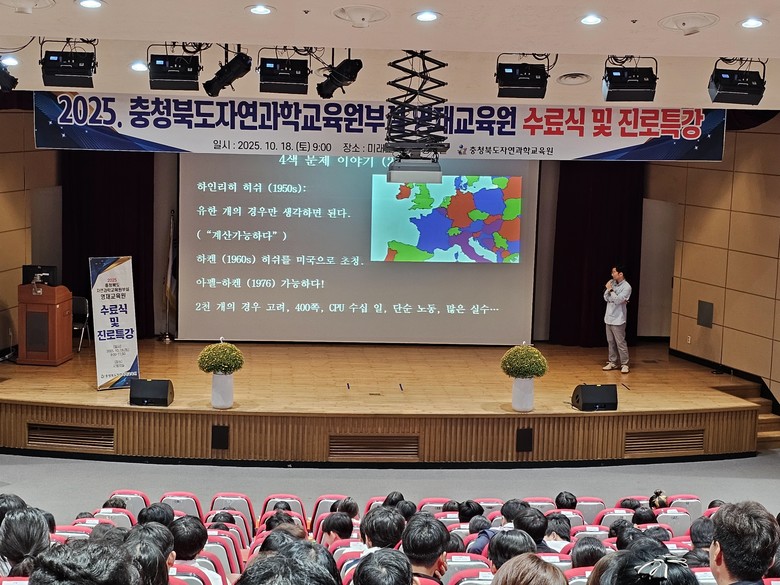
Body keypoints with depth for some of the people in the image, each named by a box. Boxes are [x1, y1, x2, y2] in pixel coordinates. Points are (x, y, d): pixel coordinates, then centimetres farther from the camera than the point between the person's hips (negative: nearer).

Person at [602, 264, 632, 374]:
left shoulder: (626, 287, -12)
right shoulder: (611, 282, 5)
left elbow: (617, 300, -20)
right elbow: (606, 298, 1)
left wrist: (610, 290, -11)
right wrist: (617, 298, -12)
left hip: (618, 320, -6)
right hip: (609, 317, 6)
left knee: (620, 342, -5)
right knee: (611, 342, 11)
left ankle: (624, 364, 1)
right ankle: (612, 362, 19)